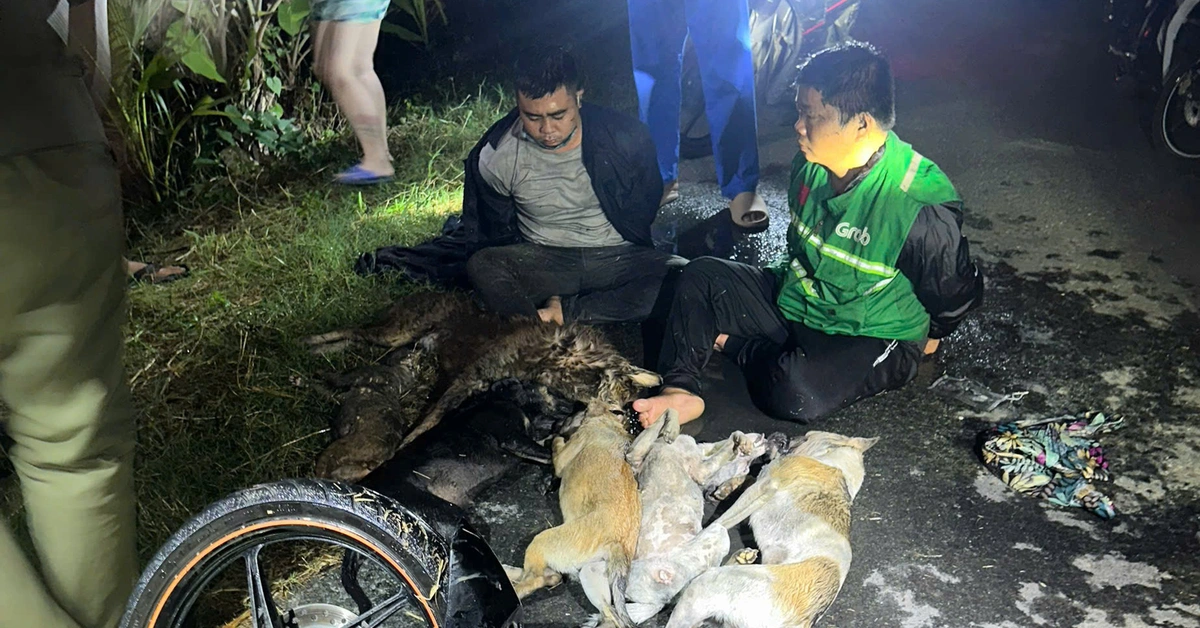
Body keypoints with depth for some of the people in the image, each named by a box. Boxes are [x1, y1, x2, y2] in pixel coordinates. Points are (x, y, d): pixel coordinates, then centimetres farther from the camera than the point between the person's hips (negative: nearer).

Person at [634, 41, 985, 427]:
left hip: (871, 338, -6)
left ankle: (738, 346, -4)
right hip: (792, 303, 7)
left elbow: (958, 293, -10)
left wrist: (925, 337, 5)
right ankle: (680, 389, -16)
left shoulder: (921, 208, -28)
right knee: (701, 276, -7)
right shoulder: (809, 165, -6)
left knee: (796, 391, -34)